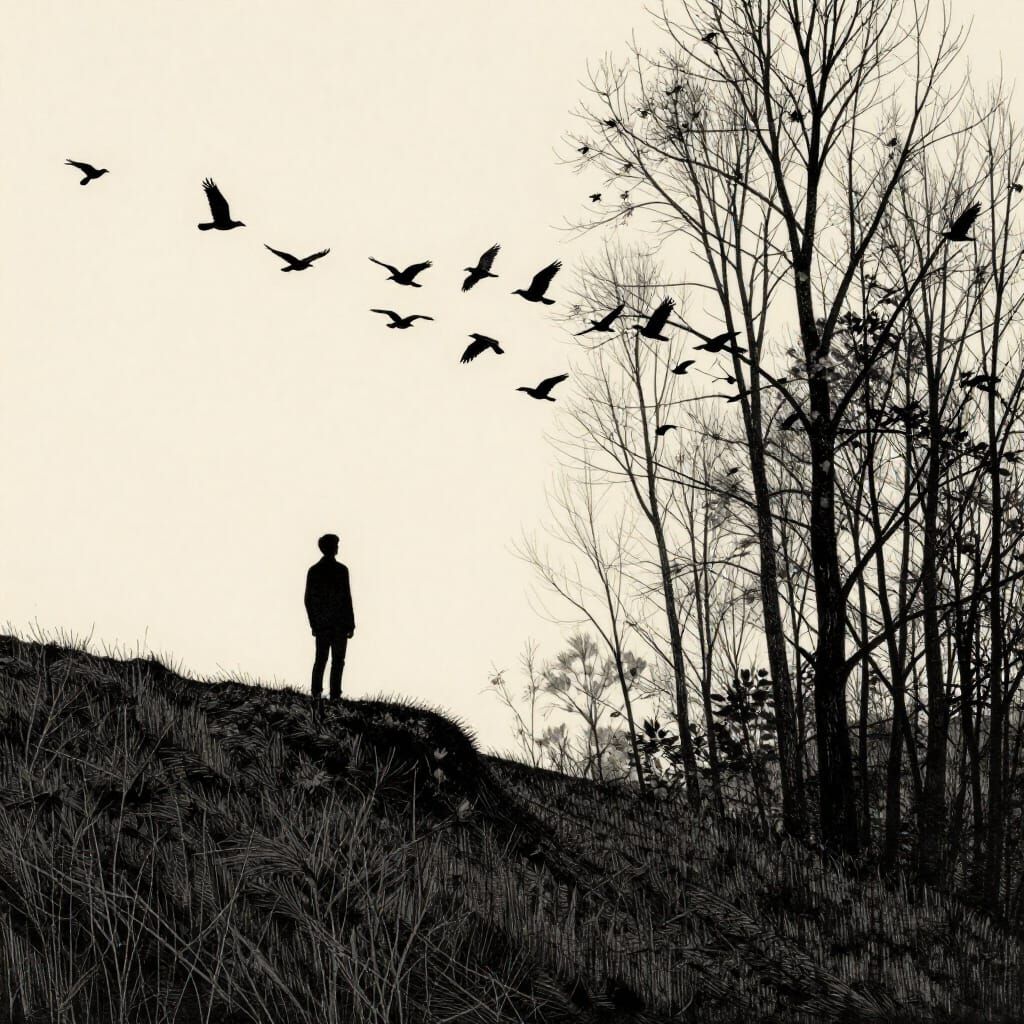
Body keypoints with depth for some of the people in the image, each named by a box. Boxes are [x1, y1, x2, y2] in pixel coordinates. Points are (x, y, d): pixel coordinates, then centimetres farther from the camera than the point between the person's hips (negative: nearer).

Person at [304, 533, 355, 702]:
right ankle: (334, 695, -3)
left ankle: (316, 693, 5)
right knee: (337, 660, 2)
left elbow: (308, 599, 5)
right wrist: (351, 625, -6)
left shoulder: (313, 570, 3)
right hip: (339, 622, -4)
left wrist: (313, 623, 14)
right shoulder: (341, 570, -11)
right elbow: (346, 598, -12)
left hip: (321, 623, 4)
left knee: (320, 658, 13)